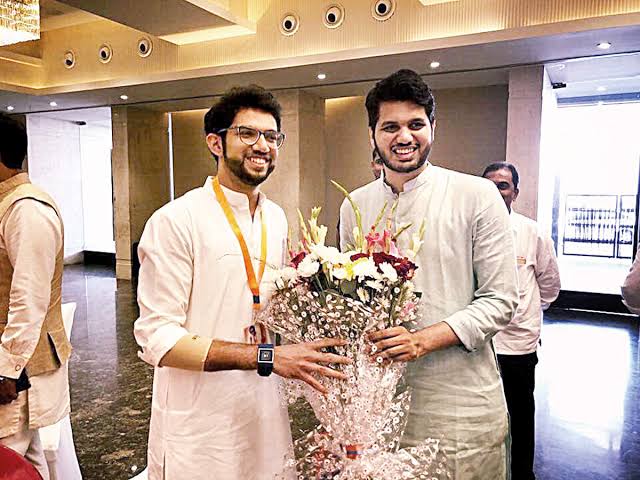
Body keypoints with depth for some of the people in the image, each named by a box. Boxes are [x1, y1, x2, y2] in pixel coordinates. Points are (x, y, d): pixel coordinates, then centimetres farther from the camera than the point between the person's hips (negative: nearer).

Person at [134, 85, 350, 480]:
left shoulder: (276, 219, 5)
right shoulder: (176, 221, -16)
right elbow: (157, 338, -20)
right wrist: (267, 356, -26)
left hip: (267, 415, 6)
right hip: (199, 429, -6)